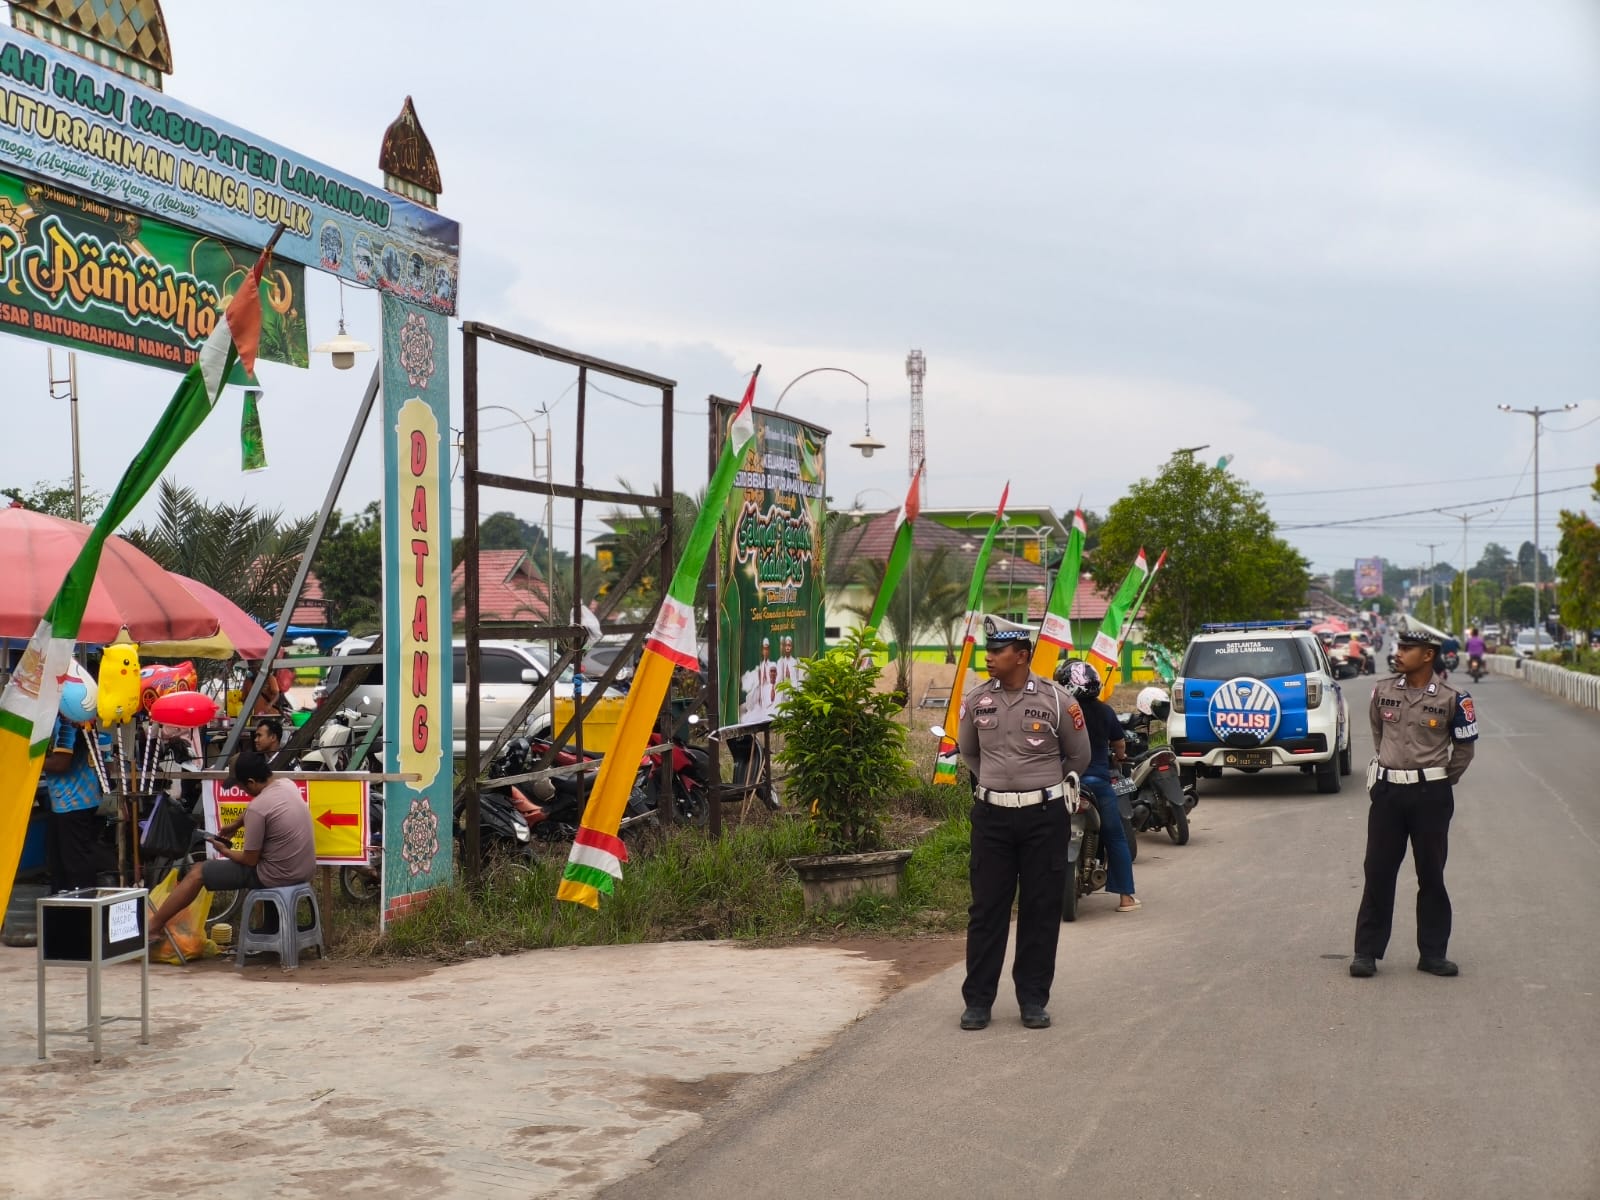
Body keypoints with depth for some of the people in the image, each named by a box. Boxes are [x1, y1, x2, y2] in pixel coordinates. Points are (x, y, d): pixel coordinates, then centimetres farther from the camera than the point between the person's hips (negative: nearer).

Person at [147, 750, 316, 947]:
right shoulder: (287, 784, 0)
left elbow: (250, 860, -12)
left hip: (277, 875, -8)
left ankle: (153, 927, 18)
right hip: (305, 869, 8)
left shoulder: (257, 809, -23)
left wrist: (224, 851, 6)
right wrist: (236, 824, 18)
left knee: (198, 874, 8)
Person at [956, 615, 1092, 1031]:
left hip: (1045, 816, -2)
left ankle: (1033, 1000, 12)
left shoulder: (1056, 700, -7)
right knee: (986, 909, 3)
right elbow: (968, 751, 21)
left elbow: (1079, 755, 8)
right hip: (992, 815, 2)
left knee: (1041, 910, 4)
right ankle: (978, 1000, 8)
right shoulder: (977, 700, 2)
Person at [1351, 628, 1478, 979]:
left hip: (1431, 794, -2)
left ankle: (1433, 953, 15)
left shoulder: (1450, 699, -6)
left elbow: (1465, 747, 6)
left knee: (1432, 875, 6)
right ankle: (1367, 951, 8)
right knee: (1378, 871, 3)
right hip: (1387, 791, 2)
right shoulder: (1383, 691, 3)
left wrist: (1444, 781, 8)